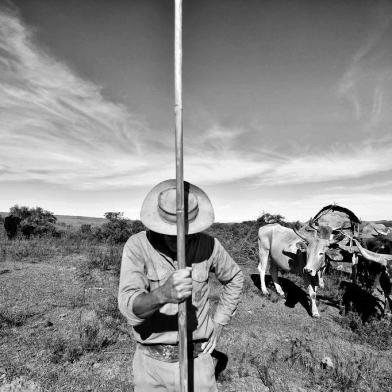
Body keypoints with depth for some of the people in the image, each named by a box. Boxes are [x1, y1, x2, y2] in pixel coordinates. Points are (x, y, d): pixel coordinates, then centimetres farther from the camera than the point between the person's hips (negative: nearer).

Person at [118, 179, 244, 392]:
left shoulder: (208, 245, -11)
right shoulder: (137, 245, -17)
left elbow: (234, 278, 8)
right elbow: (129, 307, -25)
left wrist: (218, 324, 2)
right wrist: (163, 294, -45)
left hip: (197, 360, 1)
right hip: (151, 363, 0)